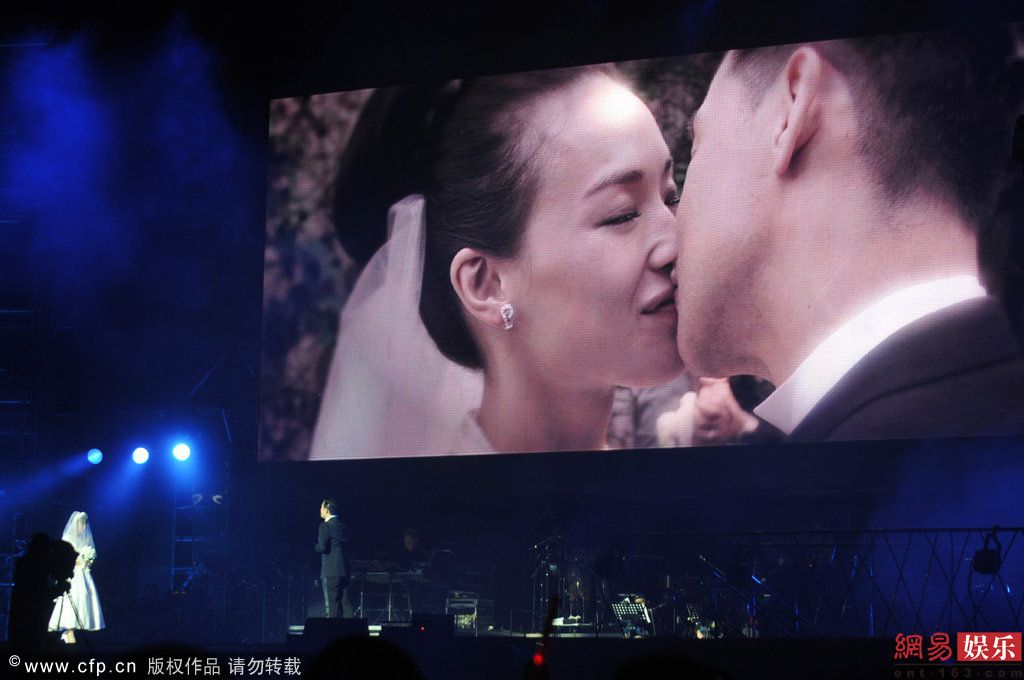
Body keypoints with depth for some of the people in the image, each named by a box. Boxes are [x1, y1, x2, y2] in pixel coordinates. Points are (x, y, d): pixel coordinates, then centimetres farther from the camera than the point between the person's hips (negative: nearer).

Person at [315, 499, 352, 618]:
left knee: (331, 605, -6)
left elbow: (322, 547, -17)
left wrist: (316, 547, 4)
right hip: (344, 570, 8)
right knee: (345, 603, 8)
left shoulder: (325, 526, -9)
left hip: (330, 571, -8)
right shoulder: (342, 526, 15)